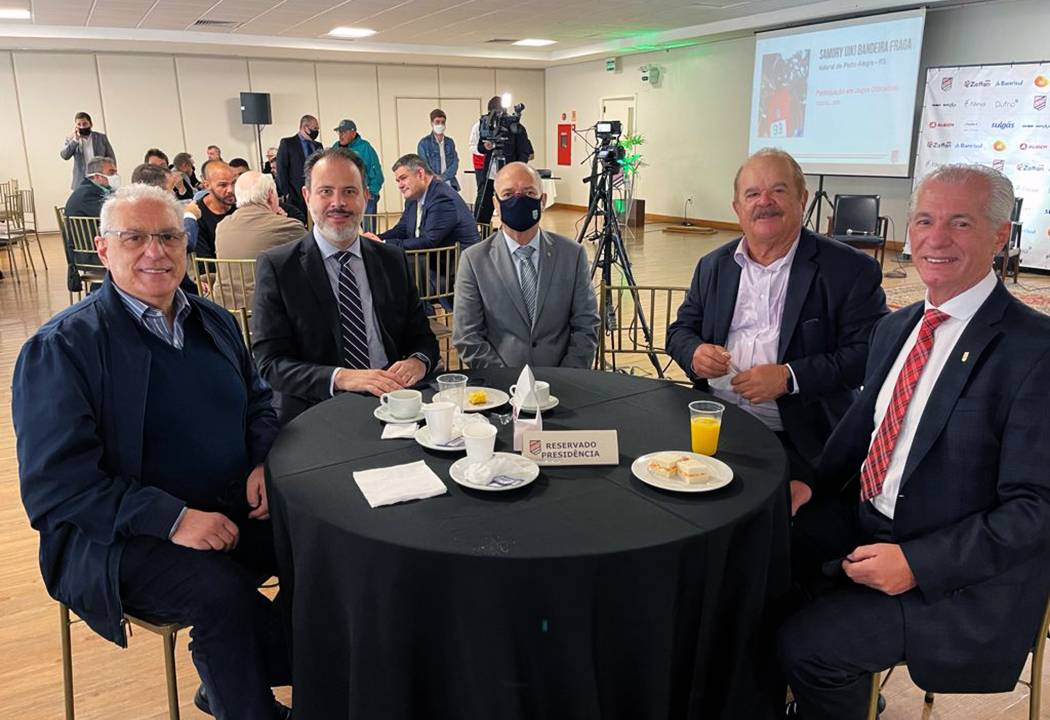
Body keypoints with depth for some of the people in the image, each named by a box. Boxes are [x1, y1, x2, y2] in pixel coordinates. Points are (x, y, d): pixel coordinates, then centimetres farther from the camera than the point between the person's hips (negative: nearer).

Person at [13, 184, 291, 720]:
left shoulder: (215, 323, 10)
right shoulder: (60, 346, -9)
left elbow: (258, 403, 21)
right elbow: (54, 484, -14)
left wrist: (262, 462, -2)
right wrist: (172, 518, -24)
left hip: (233, 511, 6)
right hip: (116, 537, -6)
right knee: (221, 591, -32)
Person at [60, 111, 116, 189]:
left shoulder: (101, 137, 7)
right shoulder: (71, 139, 6)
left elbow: (111, 157, 8)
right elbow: (64, 156, -8)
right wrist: (75, 139, -16)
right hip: (81, 184, 0)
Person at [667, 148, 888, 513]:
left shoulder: (850, 269, -1)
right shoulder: (713, 266, 15)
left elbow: (868, 352, -7)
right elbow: (681, 329, 19)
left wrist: (790, 377, -18)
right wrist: (695, 354, -5)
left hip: (798, 440, -4)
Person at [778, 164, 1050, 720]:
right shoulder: (895, 328, 7)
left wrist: (918, 564, -24)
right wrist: (810, 483, 0)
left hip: (963, 569, -7)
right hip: (864, 519, 7)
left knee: (810, 645, -22)